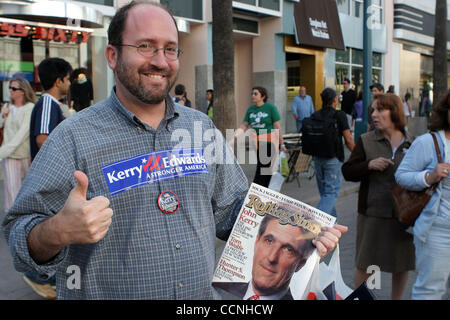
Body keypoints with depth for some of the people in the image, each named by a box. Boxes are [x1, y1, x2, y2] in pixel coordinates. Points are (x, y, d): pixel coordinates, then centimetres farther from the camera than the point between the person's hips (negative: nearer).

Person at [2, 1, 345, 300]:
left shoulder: (202, 128, 3)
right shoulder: (73, 138, -12)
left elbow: (231, 208, 9)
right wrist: (57, 232, -34)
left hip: (204, 294, 4)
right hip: (104, 293, -4)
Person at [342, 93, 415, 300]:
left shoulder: (411, 144, 3)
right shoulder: (366, 141, -1)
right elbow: (347, 172, -3)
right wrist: (369, 165, -19)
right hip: (373, 213, -2)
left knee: (403, 263, 14)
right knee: (364, 263, 8)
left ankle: (396, 298, 35)